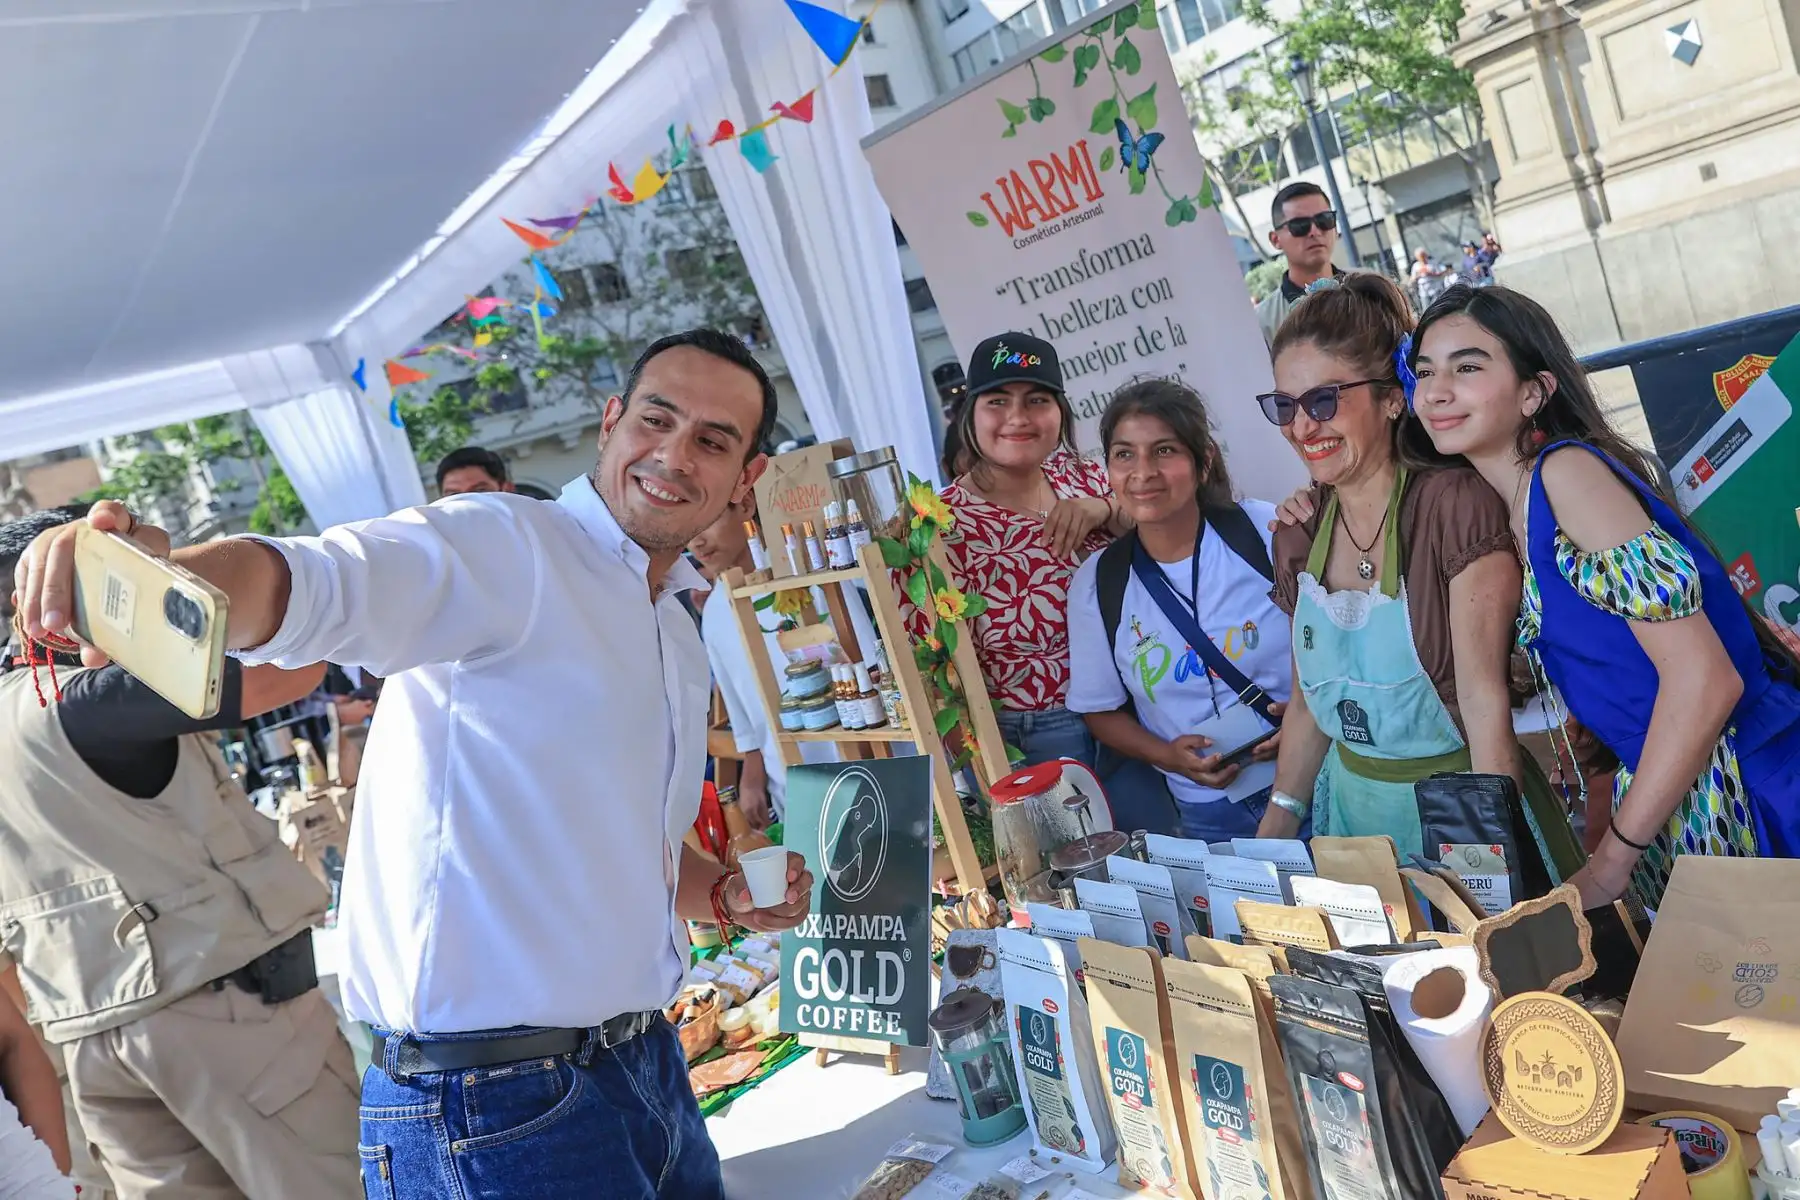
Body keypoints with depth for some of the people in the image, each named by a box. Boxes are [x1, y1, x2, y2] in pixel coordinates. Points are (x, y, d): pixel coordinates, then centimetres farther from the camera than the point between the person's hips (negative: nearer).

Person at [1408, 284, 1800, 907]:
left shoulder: (1566, 469, -17)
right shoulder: (1519, 501, 8)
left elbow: (1704, 677, -23)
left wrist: (1610, 865, -17)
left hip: (1735, 793, -8)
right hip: (1663, 788, 8)